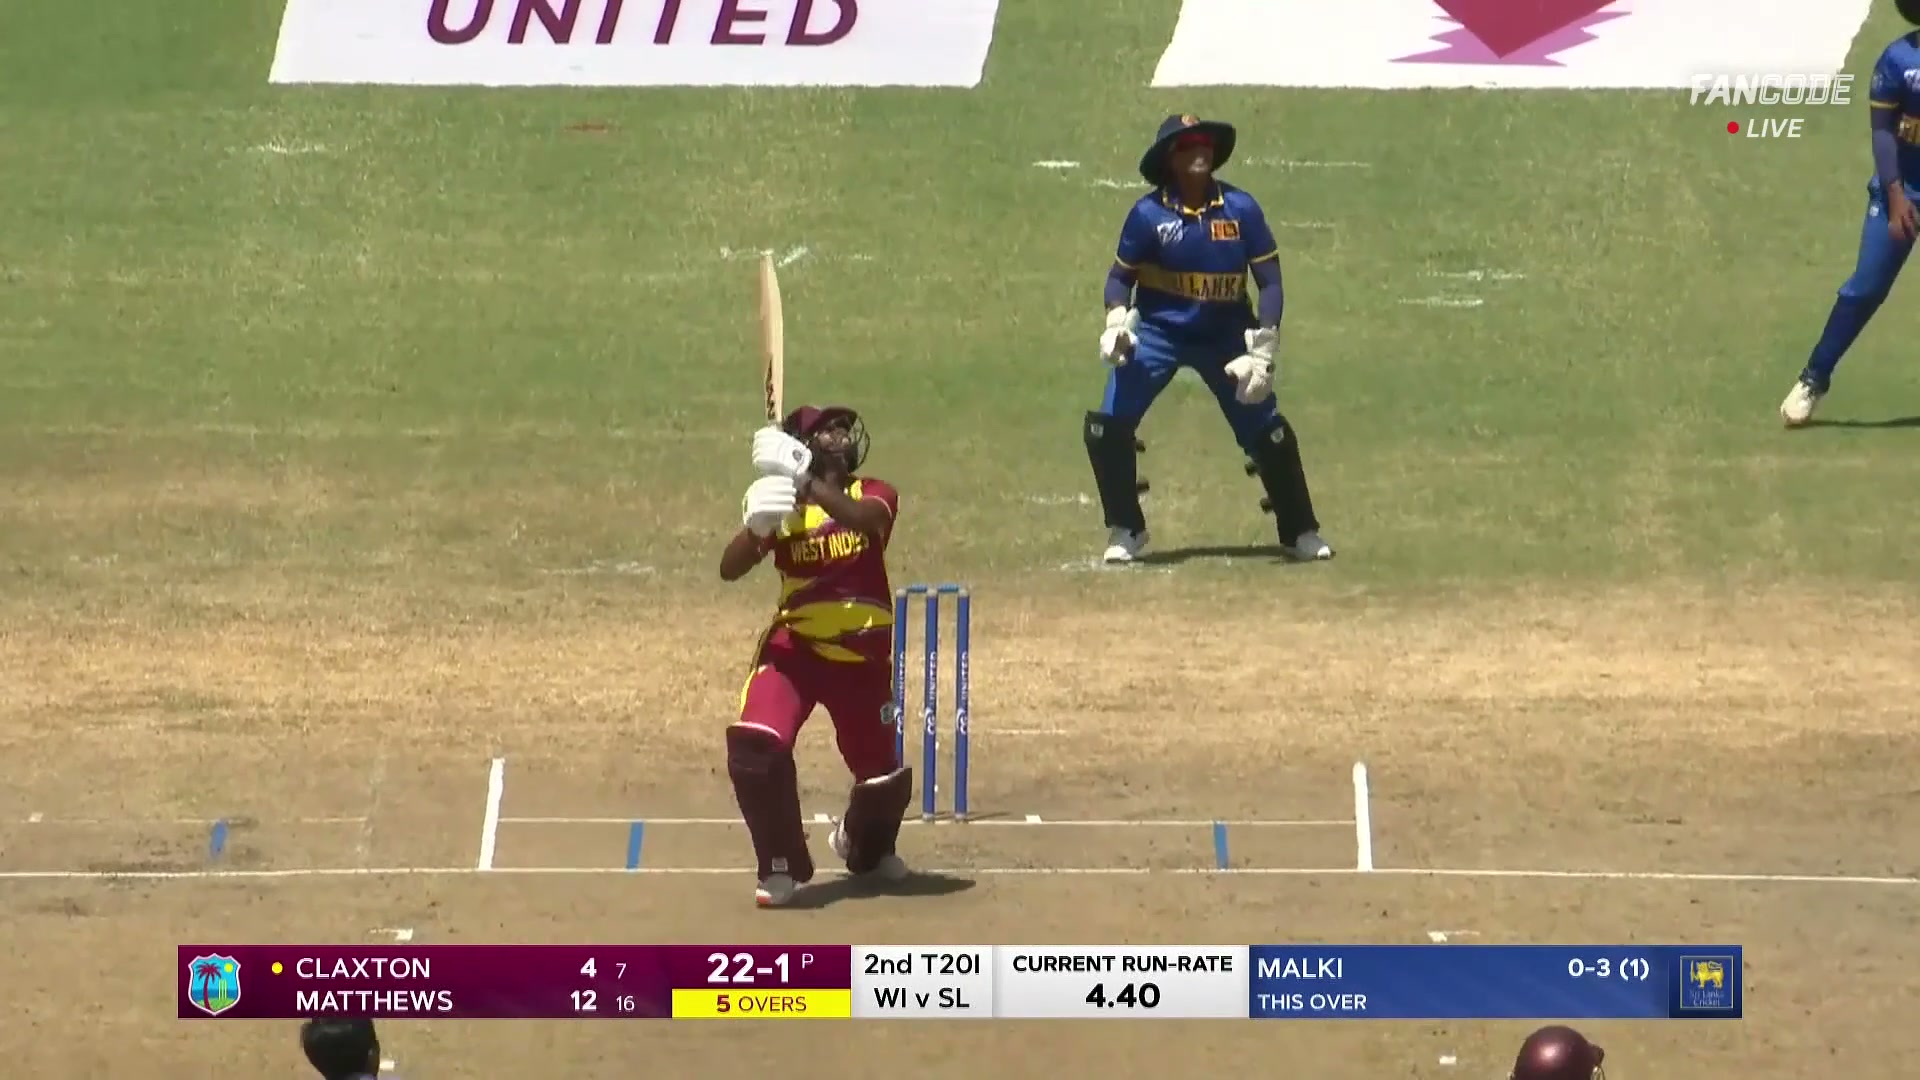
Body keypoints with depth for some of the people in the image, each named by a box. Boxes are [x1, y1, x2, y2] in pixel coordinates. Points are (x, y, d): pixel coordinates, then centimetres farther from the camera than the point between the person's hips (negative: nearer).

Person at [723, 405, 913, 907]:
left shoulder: (874, 495, -2)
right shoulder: (781, 506, -2)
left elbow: (864, 519, -28)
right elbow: (730, 569, -16)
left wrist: (805, 484, -42)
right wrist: (756, 526, -37)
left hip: (863, 656, 1)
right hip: (794, 647, -1)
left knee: (885, 777, 9)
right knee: (754, 746, -25)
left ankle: (866, 848, 45)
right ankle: (782, 866, -6)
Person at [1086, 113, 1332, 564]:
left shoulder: (1241, 208, -10)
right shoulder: (1148, 214, -11)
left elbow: (1269, 280, -6)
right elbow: (1122, 274, 0)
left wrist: (1261, 352, -14)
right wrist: (1117, 321, -20)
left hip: (1225, 335, 1)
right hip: (1157, 331, -1)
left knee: (1268, 432, -1)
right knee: (1107, 426, -15)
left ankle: (1300, 533, 19)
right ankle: (1125, 531, 4)